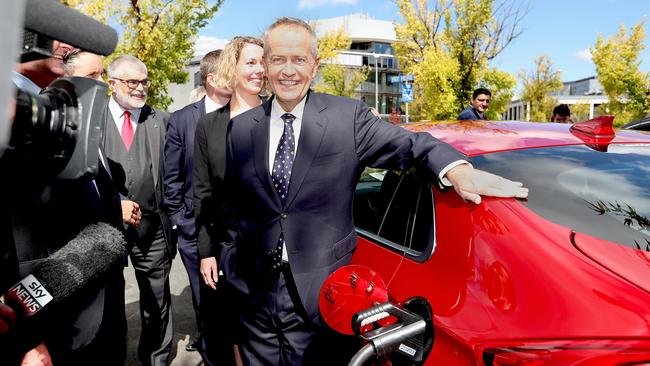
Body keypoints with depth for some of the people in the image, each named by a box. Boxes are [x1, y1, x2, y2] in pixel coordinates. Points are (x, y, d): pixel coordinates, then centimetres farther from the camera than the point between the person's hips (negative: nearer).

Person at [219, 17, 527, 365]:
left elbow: (409, 144, -7)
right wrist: (229, 262, 11)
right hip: (254, 293, 3)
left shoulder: (348, 116, -6)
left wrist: (457, 169, -26)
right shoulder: (240, 128, 3)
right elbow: (233, 207, 10)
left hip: (320, 296, -3)